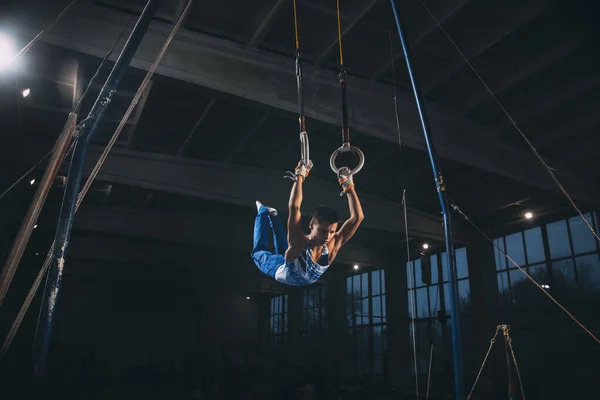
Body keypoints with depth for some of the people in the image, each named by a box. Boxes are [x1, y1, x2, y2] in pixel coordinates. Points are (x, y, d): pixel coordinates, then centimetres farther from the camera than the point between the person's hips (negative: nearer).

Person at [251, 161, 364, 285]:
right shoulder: (298, 242, -47)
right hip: (281, 271, -3)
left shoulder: (333, 245, -38)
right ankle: (263, 212, 40)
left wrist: (349, 186, -50)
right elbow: (294, 207, -61)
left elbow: (357, 217, -46)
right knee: (259, 252, 25)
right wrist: (300, 177, -56)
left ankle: (273, 217, 51)